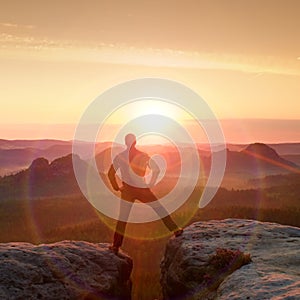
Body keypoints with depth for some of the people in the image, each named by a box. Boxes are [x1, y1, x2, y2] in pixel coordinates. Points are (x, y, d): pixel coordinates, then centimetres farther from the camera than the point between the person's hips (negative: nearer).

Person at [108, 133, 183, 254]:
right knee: (159, 208, 13)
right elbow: (156, 169, -2)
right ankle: (175, 229, 17)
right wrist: (151, 184, 6)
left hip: (127, 190, 1)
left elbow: (111, 173, -1)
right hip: (142, 189, -1)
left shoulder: (120, 157, -3)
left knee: (122, 217, 7)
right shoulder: (144, 155, -4)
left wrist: (116, 187, 7)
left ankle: (116, 245, 8)